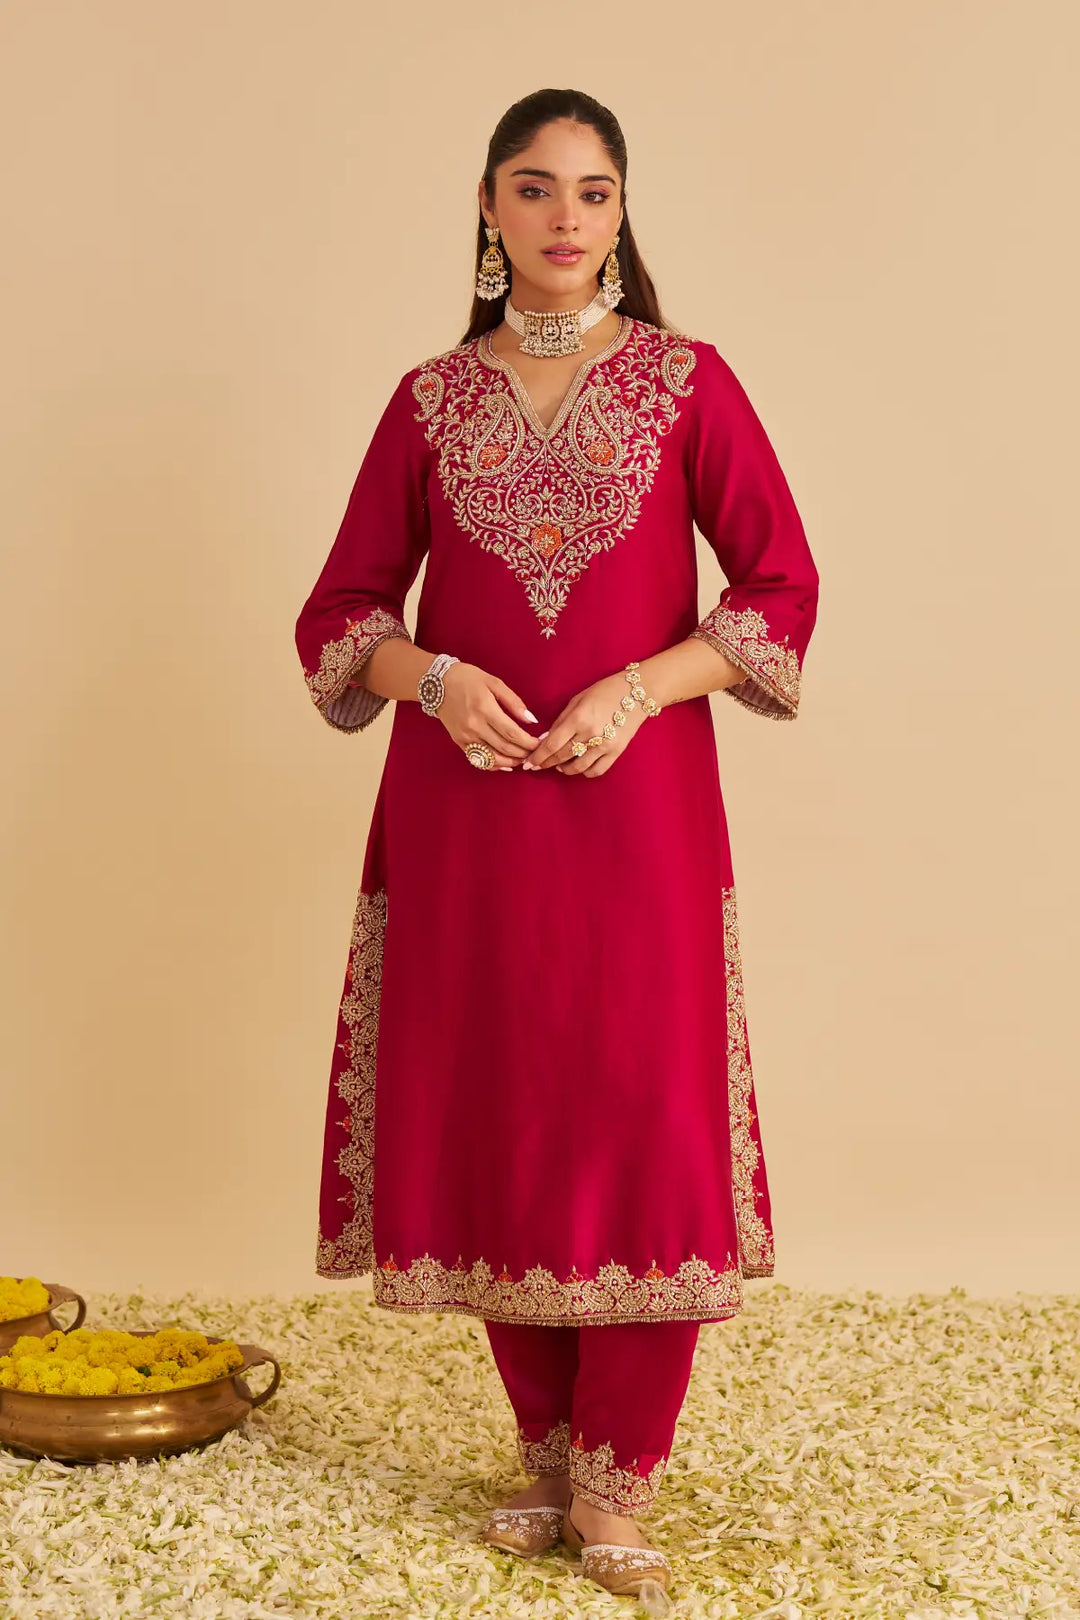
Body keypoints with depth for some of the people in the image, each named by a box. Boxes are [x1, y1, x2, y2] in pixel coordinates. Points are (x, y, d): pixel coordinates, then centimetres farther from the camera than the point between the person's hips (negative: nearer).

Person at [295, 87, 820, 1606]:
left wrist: (637, 688, -13)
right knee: (492, 1124, 5)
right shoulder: (431, 399, 9)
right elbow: (342, 607, 10)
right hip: (464, 810, 2)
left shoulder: (685, 382, 4)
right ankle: (547, 1450, 21)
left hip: (637, 804, -2)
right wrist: (431, 673, -10)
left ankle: (617, 1484, 7)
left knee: (650, 1125, -6)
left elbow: (782, 586, 0)